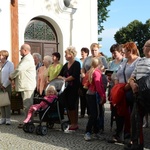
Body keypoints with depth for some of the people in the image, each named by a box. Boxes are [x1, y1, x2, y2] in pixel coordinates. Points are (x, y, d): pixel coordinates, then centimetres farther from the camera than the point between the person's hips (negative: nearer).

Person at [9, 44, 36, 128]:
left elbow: (19, 69, -25)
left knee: (27, 105, -6)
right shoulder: (26, 58, 19)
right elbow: (21, 70, 22)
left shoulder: (28, 59, -17)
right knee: (27, 104, 15)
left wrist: (11, 76, -9)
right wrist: (14, 77, 7)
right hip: (26, 85, 11)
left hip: (27, 86, -11)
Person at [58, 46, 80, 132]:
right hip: (66, 88, 7)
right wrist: (61, 78, -9)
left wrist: (65, 79, -11)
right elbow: (60, 75, 12)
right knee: (68, 106, 7)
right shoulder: (66, 65, 15)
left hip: (74, 88, -7)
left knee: (73, 106, -5)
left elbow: (74, 76, -16)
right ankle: (72, 124, 17)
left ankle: (75, 125, 4)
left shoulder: (77, 64, -6)